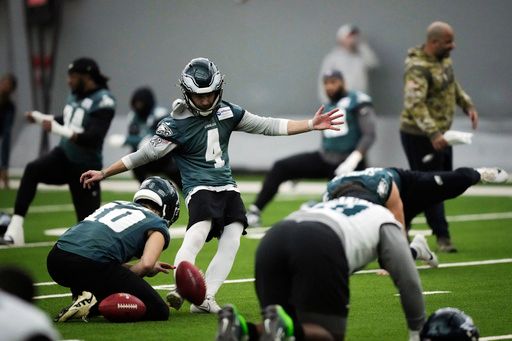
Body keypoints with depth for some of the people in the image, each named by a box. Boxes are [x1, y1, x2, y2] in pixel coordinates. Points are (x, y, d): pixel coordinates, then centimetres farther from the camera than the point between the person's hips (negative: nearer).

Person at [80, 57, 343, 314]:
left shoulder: (227, 112, 6)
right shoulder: (176, 124, -8)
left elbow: (266, 126, 8)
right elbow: (146, 154, -3)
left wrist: (311, 125, 2)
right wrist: (103, 174, -5)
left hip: (227, 187, 5)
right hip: (199, 187, -5)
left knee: (232, 241, -10)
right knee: (198, 233, -30)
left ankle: (205, 298, -11)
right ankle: (179, 289, -36)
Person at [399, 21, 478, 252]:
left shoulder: (444, 59, 6)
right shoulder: (418, 68, -24)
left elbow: (453, 84, 25)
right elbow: (414, 104, -33)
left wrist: (467, 105, 13)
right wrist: (433, 134, -40)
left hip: (440, 133, 10)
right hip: (419, 136, -10)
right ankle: (442, 237, 4)